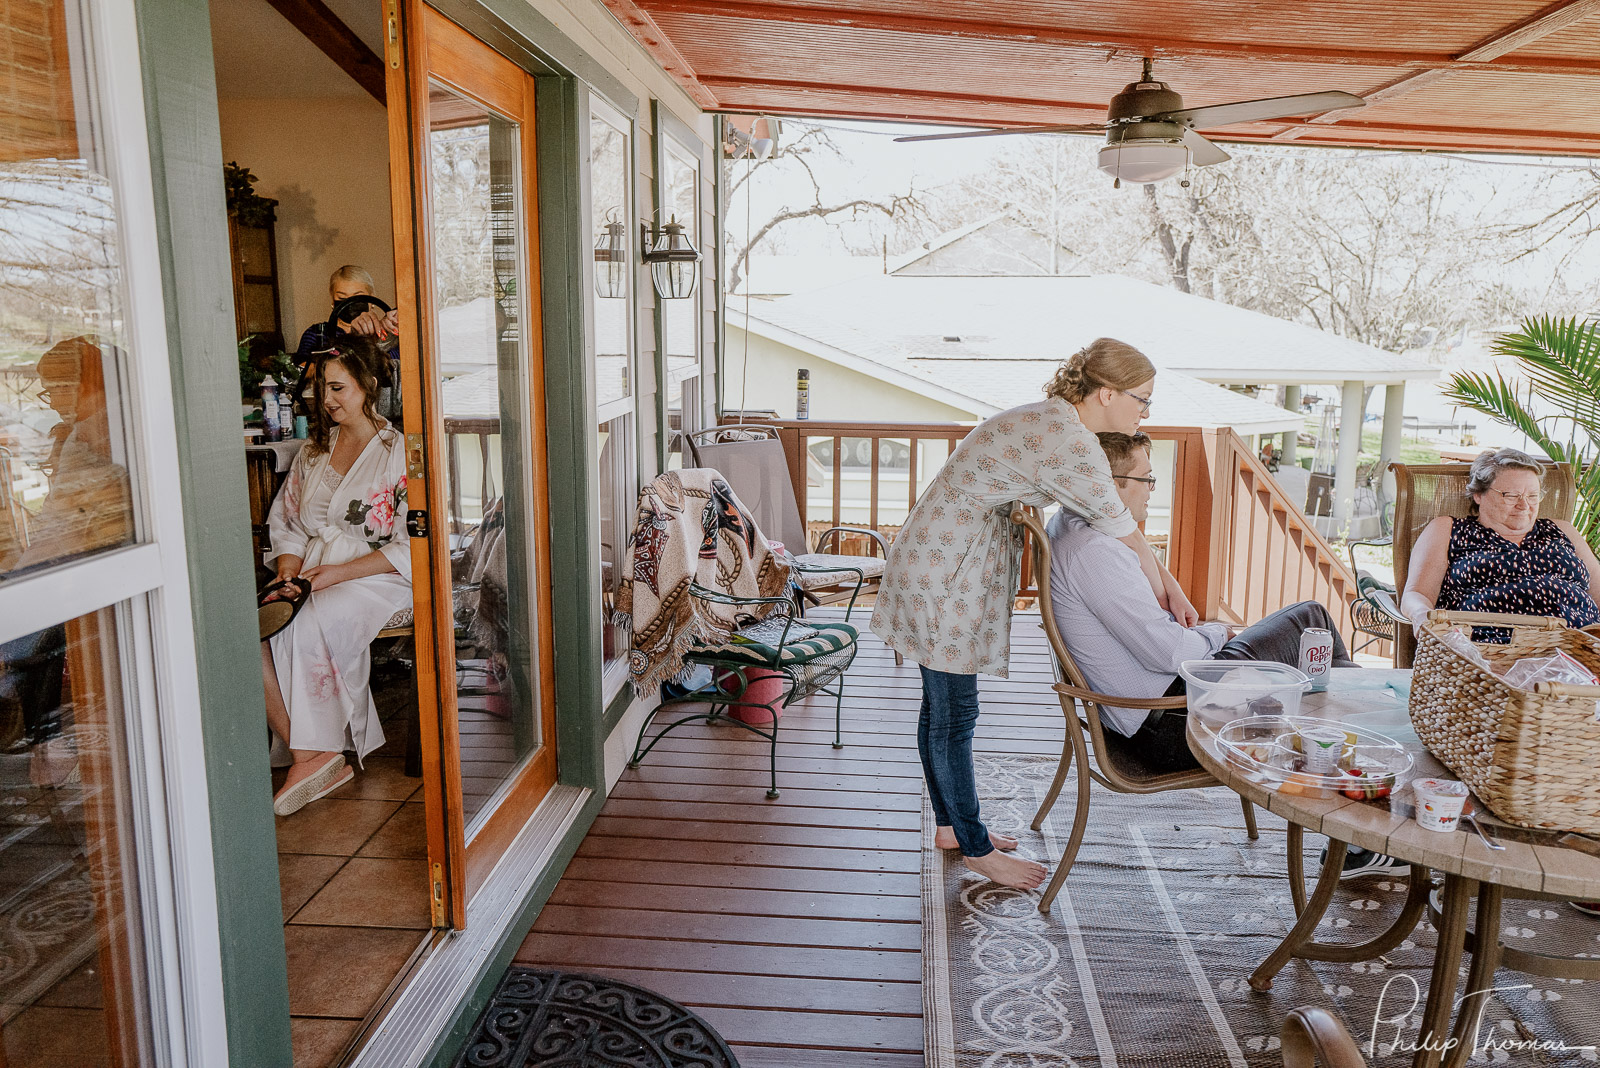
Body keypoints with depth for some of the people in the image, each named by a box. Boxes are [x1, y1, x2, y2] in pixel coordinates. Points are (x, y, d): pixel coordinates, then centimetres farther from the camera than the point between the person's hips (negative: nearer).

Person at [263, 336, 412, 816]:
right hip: (313, 574, 6)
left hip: (377, 577, -6)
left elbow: (411, 547, -9)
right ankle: (319, 758, -22)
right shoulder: (315, 449, 18)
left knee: (307, 627, -34)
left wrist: (338, 572, -16)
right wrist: (288, 572, -2)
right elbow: (286, 522, 19)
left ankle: (314, 755, -17)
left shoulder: (398, 451, -2)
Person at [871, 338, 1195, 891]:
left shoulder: (1056, 422, 10)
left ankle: (949, 824, 33)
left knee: (942, 706, 19)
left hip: (947, 567, 11)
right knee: (954, 715, 3)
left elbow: (1122, 519, 15)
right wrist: (1161, 592, 1)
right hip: (943, 575, -11)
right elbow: (1119, 528, -14)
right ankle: (974, 847, 17)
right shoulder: (1068, 441, -23)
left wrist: (1169, 583, 12)